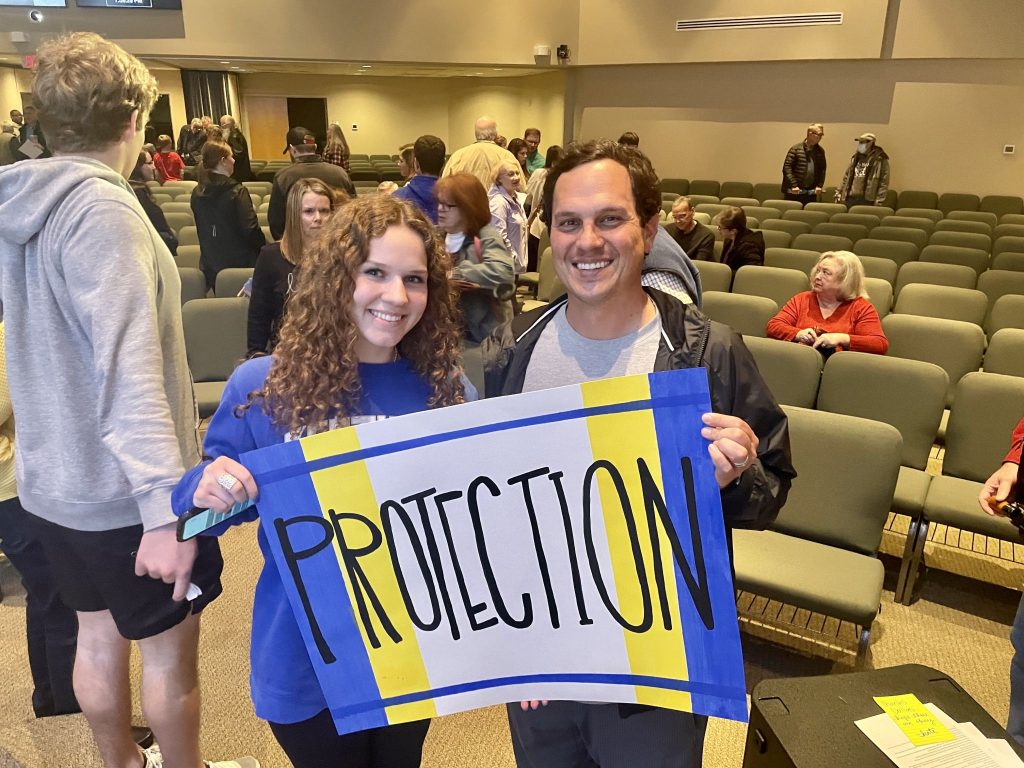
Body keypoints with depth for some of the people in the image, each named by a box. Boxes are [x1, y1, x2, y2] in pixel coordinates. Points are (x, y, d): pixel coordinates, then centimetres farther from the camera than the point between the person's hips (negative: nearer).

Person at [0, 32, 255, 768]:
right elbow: (130, 370, -29)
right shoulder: (102, 209, -21)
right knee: (171, 647, 11)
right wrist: (166, 504, -29)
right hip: (122, 490, -9)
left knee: (99, 633, 23)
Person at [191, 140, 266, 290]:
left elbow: (202, 229, 14)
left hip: (209, 265, 6)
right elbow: (251, 229, -18)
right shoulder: (237, 192, -14)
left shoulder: (197, 193, 4)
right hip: (239, 263, -6)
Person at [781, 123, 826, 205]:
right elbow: (786, 167, -8)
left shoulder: (820, 151, 10)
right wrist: (793, 185, -15)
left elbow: (822, 169, 15)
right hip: (795, 192, -4)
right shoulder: (796, 149, -5)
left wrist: (819, 185, 1)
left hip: (811, 193, 4)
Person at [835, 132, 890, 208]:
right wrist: (839, 192, 16)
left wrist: (879, 200, -14)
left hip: (867, 199, -6)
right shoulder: (855, 158, 18)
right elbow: (846, 177, 22)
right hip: (851, 198, 6)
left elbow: (884, 181, -7)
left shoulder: (880, 159, -2)